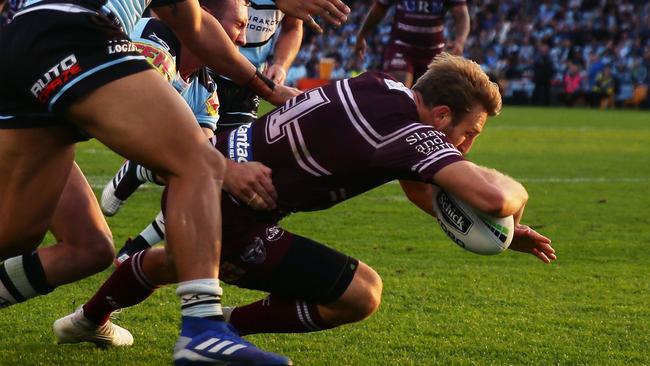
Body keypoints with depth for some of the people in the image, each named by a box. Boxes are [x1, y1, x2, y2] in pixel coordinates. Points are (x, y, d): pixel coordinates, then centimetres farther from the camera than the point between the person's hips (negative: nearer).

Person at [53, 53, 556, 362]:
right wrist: (514, 196, -10)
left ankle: (89, 318, 66)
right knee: (361, 294, -11)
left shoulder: (387, 90, 2)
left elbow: (421, 187, 17)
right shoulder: (403, 129, -25)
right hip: (227, 212, -10)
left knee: (179, 262, 41)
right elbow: (494, 196, -35)